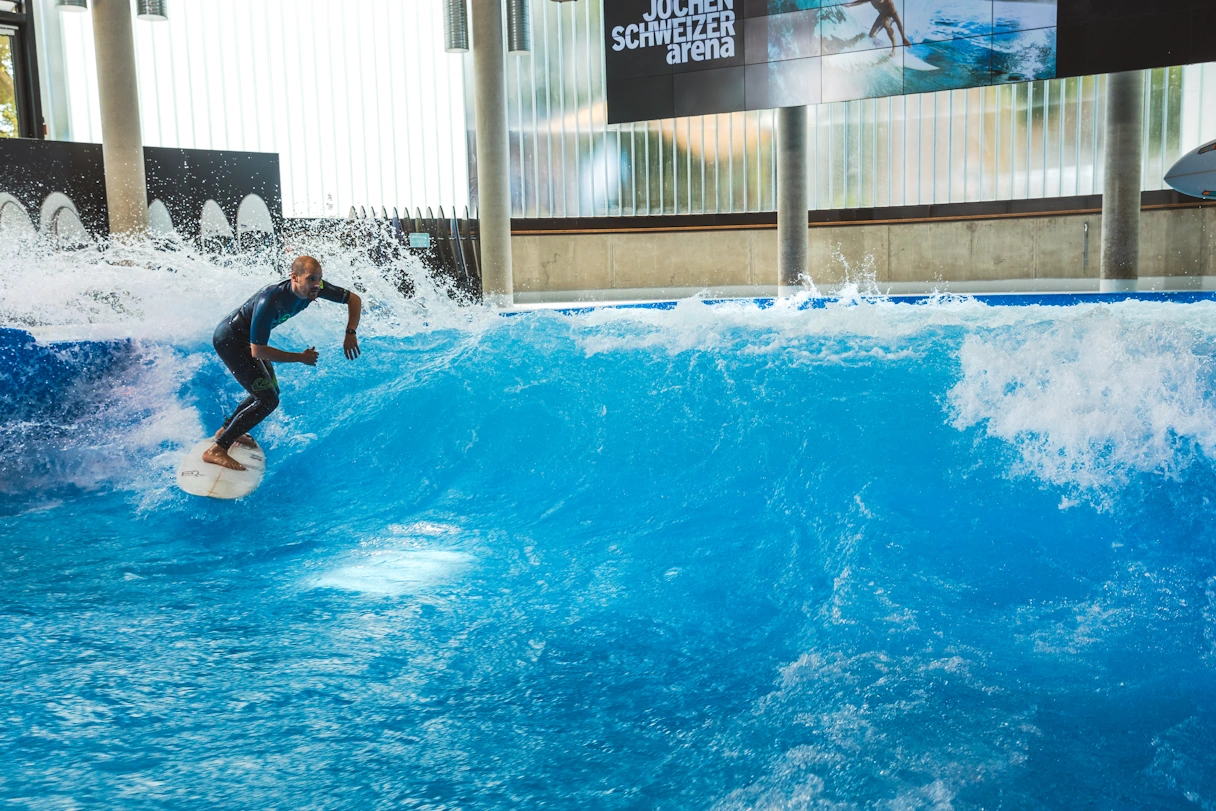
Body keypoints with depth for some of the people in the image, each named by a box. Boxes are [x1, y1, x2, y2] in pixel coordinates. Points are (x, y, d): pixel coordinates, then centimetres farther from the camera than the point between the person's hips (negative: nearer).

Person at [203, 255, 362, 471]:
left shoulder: (313, 288, -18)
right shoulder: (269, 301, -38)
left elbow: (354, 299, -4)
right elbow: (258, 351, -34)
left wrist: (350, 333, -18)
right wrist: (301, 358, -26)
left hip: (247, 338, 9)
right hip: (229, 340, -9)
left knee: (270, 390, 21)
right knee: (267, 400, -15)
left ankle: (226, 430, 40)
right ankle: (216, 450, -8)